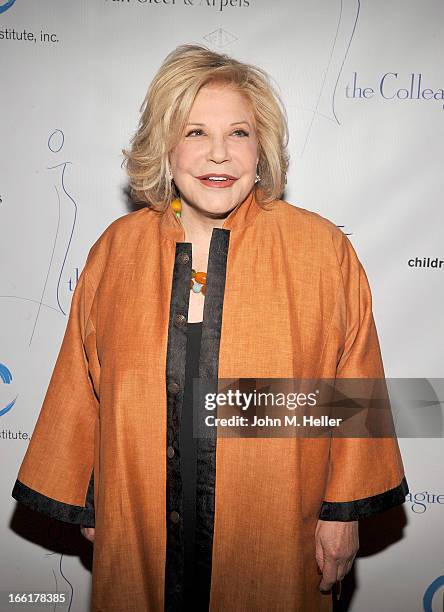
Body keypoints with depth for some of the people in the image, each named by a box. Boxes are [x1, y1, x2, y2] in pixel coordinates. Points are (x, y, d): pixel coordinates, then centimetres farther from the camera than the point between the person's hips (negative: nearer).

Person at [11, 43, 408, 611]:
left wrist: (344, 511, -3)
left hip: (274, 531, -1)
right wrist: (85, 503, 8)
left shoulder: (322, 250, -8)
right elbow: (82, 387, 4)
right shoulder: (115, 250, -2)